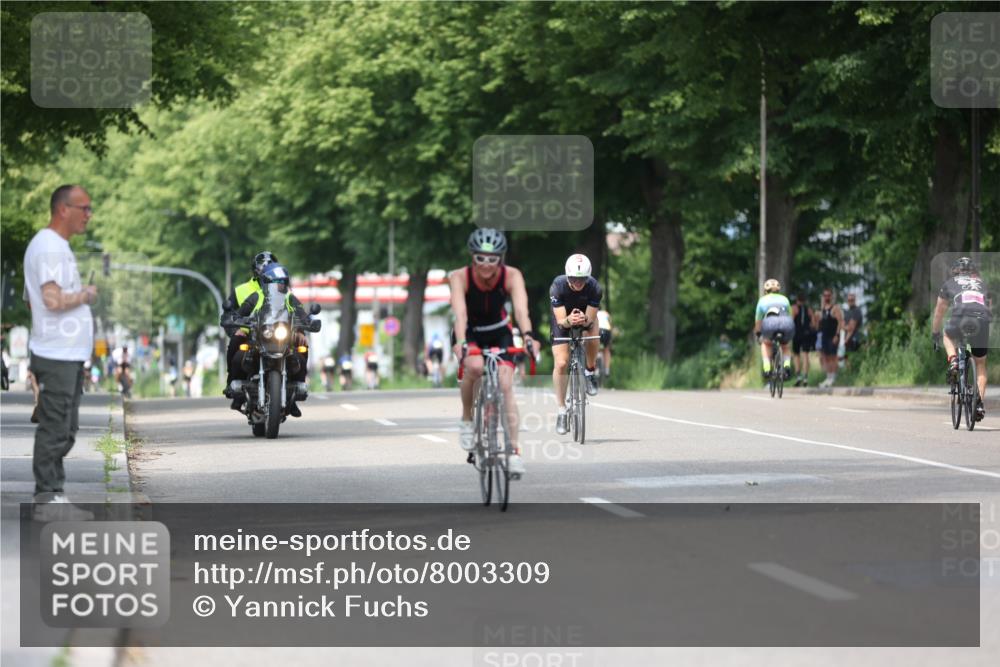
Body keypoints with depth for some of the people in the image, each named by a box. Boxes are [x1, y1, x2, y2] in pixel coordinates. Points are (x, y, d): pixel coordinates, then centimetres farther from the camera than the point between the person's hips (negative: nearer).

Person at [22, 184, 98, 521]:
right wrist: (86, 294, -8)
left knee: (64, 430, 12)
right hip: (56, 355, -10)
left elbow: (34, 300, 24)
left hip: (68, 355, 10)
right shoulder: (49, 246, -14)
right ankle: (47, 500, -4)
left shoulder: (57, 245, 19)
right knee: (55, 430, -7)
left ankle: (54, 496, 16)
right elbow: (54, 300, -24)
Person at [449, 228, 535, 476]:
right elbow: (459, 313, -42)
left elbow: (521, 308, -41)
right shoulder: (460, 277, -28)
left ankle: (514, 451, -12)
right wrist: (461, 342, -60)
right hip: (470, 334, -1)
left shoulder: (512, 276, -26)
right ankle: (467, 419, -8)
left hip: (500, 333, 1)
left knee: (505, 386, -16)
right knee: (475, 367, -32)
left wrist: (527, 335, -60)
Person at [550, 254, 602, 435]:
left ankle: (590, 371, -1)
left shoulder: (594, 287, -29)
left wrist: (584, 319, -49)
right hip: (563, 320, -1)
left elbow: (591, 318, -26)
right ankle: (562, 410, -2)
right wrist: (569, 320, -54)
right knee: (561, 363, -15)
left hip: (586, 317, 1)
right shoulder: (557, 286, -32)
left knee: (593, 337, -32)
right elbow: (561, 321, -32)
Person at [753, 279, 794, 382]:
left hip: (770, 323, -1)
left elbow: (758, 321, 34)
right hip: (787, 323, 1)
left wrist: (758, 335, 50)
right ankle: (787, 364, 8)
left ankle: (767, 368, 12)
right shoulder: (784, 299, 34)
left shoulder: (763, 300, 30)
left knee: (766, 343, 31)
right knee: (786, 344, 33)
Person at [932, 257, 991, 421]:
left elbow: (939, 311, 37)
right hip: (982, 321, 2)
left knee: (948, 336, 35)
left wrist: (935, 333, 50)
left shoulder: (949, 283, 28)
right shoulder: (982, 284, 32)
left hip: (960, 320, -2)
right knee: (980, 364, 20)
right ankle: (980, 403, 8)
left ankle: (953, 360, 7)